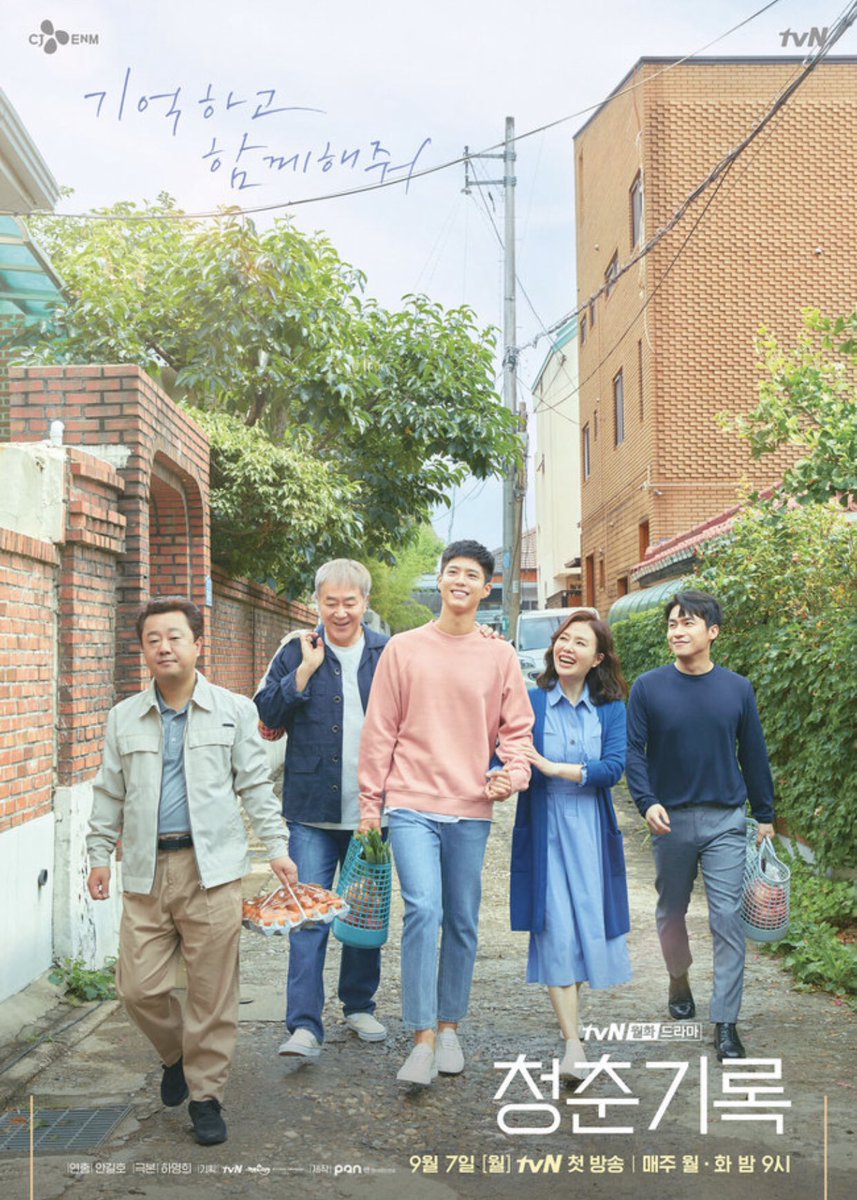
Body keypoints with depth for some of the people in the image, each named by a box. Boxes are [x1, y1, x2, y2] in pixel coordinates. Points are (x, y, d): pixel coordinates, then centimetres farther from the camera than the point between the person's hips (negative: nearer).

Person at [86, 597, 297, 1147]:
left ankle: (206, 1095, 16)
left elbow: (256, 785, 6)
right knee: (139, 988, 1)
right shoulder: (124, 718, 12)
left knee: (213, 993, 0)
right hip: (146, 871, 2)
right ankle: (176, 1055, 31)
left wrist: (276, 846, 0)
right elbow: (110, 793, 17)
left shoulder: (235, 710, 6)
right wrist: (99, 854, 13)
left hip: (212, 870, -2)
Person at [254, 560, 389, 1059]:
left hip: (371, 810, 1)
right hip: (313, 811, -1)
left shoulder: (389, 653, 3)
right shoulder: (297, 652, 2)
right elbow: (266, 714, -5)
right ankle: (304, 1025, -1)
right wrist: (306, 669, -12)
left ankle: (360, 1004, 30)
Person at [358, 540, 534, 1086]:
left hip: (471, 810, 2)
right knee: (423, 910, -14)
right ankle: (423, 1039, -7)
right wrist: (370, 803, 3)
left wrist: (513, 773, -11)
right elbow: (380, 730, 5)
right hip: (412, 805, -2)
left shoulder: (500, 656, 6)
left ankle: (450, 1028, 25)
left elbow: (517, 729, 9)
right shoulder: (404, 649, 4)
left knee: (463, 923, 9)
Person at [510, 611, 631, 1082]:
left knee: (588, 924, 6)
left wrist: (555, 768, -18)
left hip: (591, 832, 2)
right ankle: (573, 1043, -5)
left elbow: (614, 767, -9)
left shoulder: (611, 709, 3)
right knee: (555, 930, -6)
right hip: (544, 830, -2)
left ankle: (570, 1010, 28)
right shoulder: (531, 703, 0)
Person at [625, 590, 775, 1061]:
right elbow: (633, 751, -3)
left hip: (725, 822, 0)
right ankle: (679, 981, 42)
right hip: (671, 820, 1)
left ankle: (725, 1023, 0)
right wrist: (647, 802, -17)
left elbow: (754, 755, 7)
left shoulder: (737, 689, 1)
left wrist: (765, 815, 9)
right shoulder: (648, 688, -3)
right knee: (671, 911, 16)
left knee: (728, 919, -6)